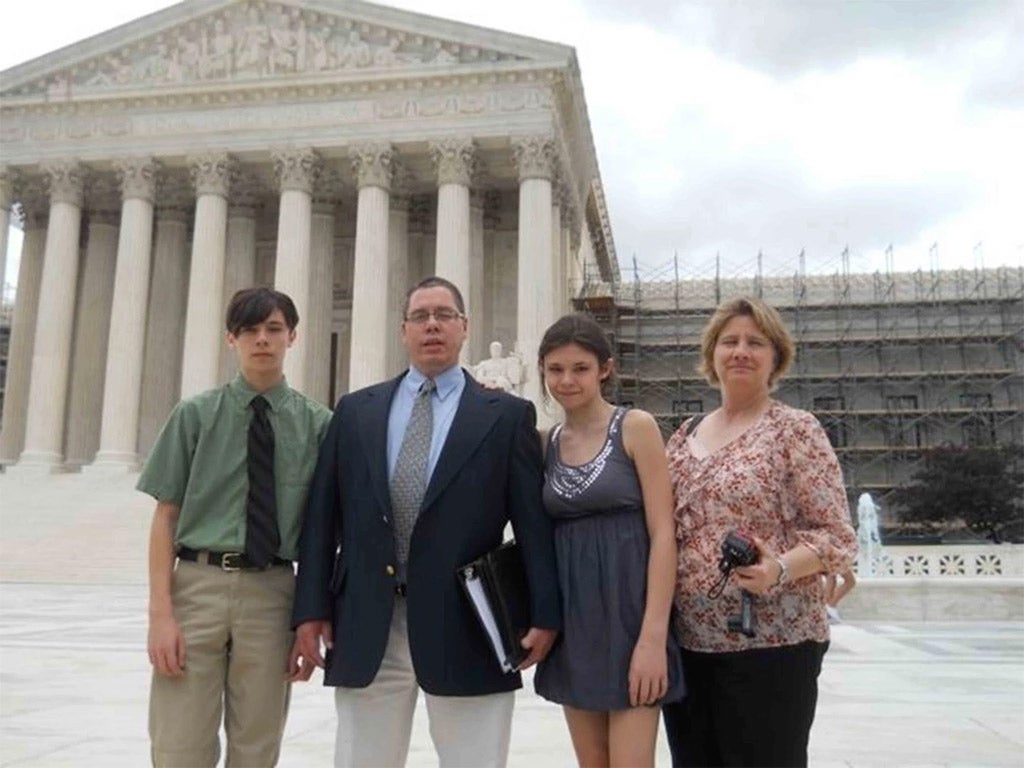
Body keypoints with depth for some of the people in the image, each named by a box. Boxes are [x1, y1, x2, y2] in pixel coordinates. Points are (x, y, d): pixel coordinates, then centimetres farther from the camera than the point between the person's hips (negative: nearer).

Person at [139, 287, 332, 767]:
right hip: (197, 584, -1)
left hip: (272, 593, 1)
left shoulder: (317, 424, 2)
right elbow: (166, 516, 0)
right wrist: (161, 612, -8)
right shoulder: (195, 414, 1)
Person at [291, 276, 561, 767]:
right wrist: (311, 608, 3)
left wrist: (544, 613, -5)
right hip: (366, 625, 3)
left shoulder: (507, 415, 3)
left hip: (466, 625, -2)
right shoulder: (354, 411, 11)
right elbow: (322, 516, 9)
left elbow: (534, 521, 0)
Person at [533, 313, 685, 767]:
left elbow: (663, 534, -11)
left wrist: (653, 636, -17)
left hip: (628, 609, -5)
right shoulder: (546, 442, 9)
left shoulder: (635, 427, -6)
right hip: (572, 620, 5)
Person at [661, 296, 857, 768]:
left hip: (771, 642, -5)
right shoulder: (685, 435, 12)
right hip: (686, 641, 5)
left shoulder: (796, 430, -4)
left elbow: (837, 536, -8)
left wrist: (780, 569, -25)